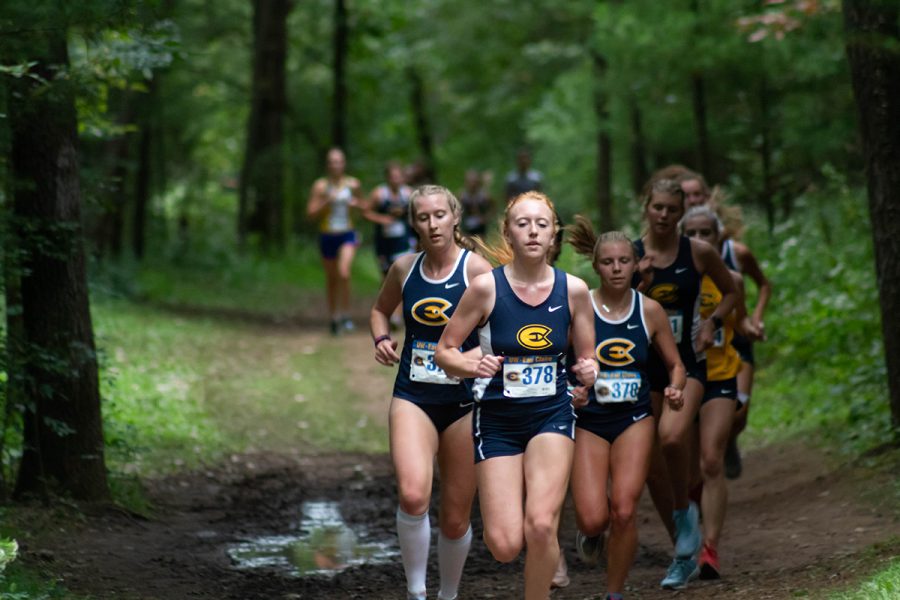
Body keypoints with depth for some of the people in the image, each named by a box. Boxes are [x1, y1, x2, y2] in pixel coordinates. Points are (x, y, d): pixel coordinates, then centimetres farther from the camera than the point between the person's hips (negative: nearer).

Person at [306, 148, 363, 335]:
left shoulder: (353, 184, 2)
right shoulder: (320, 185, -5)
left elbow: (361, 205, 18)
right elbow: (311, 213, -7)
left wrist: (356, 204, -5)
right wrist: (326, 202, -21)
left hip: (347, 235, 0)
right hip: (327, 235, 0)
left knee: (344, 273, -22)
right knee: (331, 280, 10)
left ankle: (345, 315, -11)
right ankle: (333, 317, 27)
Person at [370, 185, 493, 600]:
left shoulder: (476, 269, -8)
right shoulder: (404, 269, 4)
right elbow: (380, 309, 24)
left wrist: (473, 357, -29)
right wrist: (381, 339, 4)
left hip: (464, 401, -1)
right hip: (413, 397, 2)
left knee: (456, 517, 7)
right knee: (413, 495, -24)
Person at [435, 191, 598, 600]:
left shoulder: (573, 290, -4)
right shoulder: (486, 287, -10)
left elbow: (587, 358, 9)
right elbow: (444, 352, -2)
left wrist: (588, 372, -14)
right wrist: (473, 366, -22)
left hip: (552, 416, 1)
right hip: (497, 418, -1)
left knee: (540, 525, -22)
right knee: (504, 546, -8)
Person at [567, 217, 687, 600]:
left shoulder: (650, 311, -1)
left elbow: (675, 364, 10)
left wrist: (675, 391, -11)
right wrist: (570, 390, -21)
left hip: (634, 420, 1)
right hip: (588, 422, -1)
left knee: (624, 511, -13)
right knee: (593, 518, -13)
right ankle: (589, 532, 27)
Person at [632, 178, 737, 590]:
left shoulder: (699, 253, -1)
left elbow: (730, 292, 14)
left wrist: (712, 322, -3)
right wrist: (641, 284, -18)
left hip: (686, 362, -2)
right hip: (642, 365, 2)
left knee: (672, 436, -30)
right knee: (651, 465, 4)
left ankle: (686, 511, -3)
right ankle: (684, 553, 20)